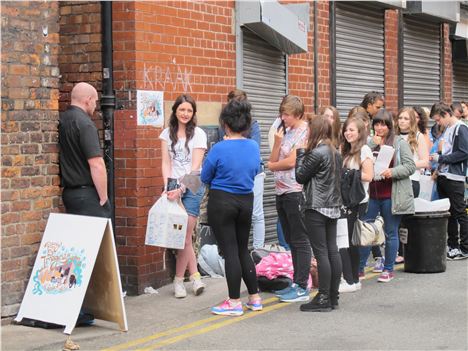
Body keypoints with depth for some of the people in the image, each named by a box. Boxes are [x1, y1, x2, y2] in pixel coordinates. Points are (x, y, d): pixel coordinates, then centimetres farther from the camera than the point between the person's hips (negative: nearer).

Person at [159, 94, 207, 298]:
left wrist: (181, 188, -18)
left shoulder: (198, 134, 0)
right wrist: (167, 186, -12)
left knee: (185, 234, -6)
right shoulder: (167, 133, 8)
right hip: (173, 187, 2)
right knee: (184, 235, 0)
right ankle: (194, 276, 9)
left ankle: (179, 280, 5)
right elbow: (166, 163, 3)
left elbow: (195, 165, -7)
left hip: (192, 187, -2)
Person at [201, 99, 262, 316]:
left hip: (221, 202, -5)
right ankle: (255, 298, 22)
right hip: (246, 201, 5)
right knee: (243, 250, 17)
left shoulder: (220, 149, -17)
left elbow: (205, 178, -5)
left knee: (230, 251, 1)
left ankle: (235, 302, 7)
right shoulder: (254, 147, -1)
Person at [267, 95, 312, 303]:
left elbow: (292, 161, -14)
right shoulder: (285, 132, 15)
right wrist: (277, 141, -3)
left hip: (296, 191, -9)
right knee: (291, 241, 13)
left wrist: (272, 166, 3)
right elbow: (273, 160, 12)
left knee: (300, 240, -5)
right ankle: (296, 283, 20)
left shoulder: (304, 132, -8)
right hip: (282, 192, 9)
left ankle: (302, 288, -3)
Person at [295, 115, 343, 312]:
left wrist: (300, 153, 1)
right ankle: (333, 297, 13)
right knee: (332, 251, 9)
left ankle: (323, 299, -5)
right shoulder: (335, 152, 11)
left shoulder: (316, 153, -15)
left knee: (321, 252, -6)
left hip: (316, 208, -8)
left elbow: (300, 177, -7)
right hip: (333, 207, 8)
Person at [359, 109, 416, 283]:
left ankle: (388, 269, 17)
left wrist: (393, 172, -20)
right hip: (371, 194, 3)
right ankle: (359, 268, 14)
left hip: (391, 195, -3)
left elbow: (410, 166, -6)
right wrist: (373, 145, -11)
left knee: (390, 233, 6)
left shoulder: (400, 143, -1)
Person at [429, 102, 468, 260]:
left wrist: (441, 158, -14)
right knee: (448, 213, 10)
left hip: (455, 178, -9)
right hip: (443, 176, 9)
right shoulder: (447, 129, 16)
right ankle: (453, 246, 16)